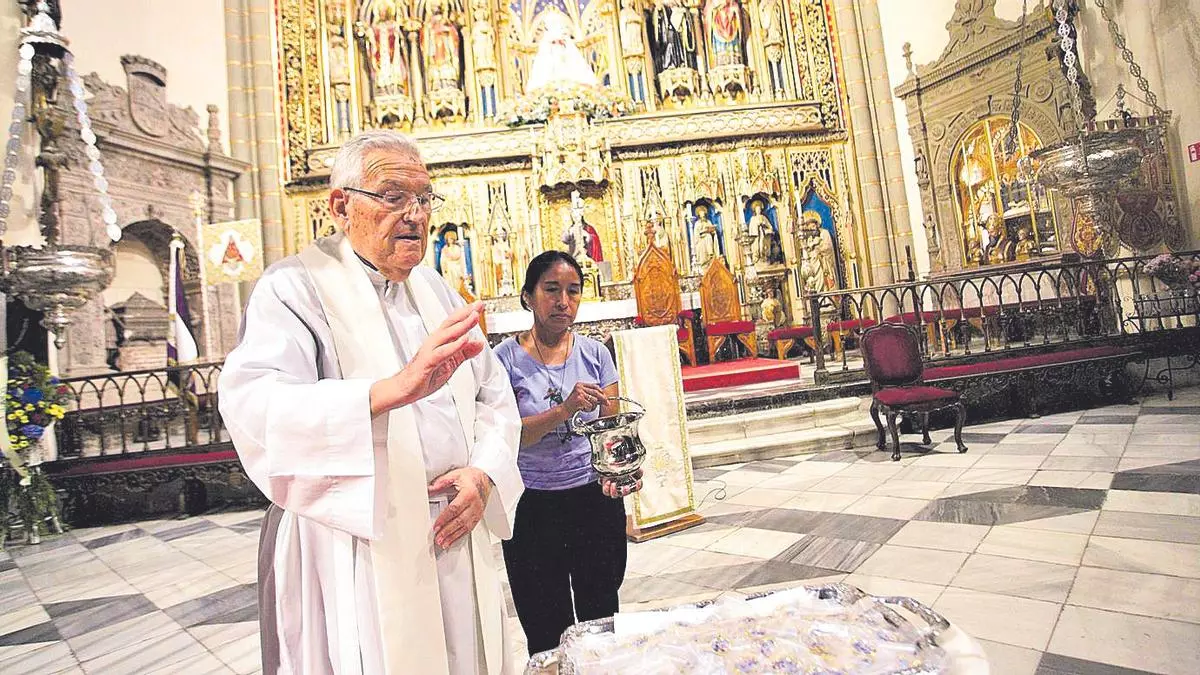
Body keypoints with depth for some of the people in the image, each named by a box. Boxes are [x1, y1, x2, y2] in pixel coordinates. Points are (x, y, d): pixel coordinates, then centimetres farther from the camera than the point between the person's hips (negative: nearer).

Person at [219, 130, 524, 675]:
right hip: (358, 555, -5)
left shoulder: (434, 288, 11)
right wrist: (395, 388, -41)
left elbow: (495, 395, 10)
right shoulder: (295, 287, -8)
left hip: (456, 540, 6)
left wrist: (485, 473, -8)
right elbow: (251, 405, -26)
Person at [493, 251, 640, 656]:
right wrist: (564, 409, -28)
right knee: (546, 629, 12)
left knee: (601, 617, 17)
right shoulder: (507, 359, -7)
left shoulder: (595, 353, 2)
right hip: (533, 506, -2)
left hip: (596, 499, 3)